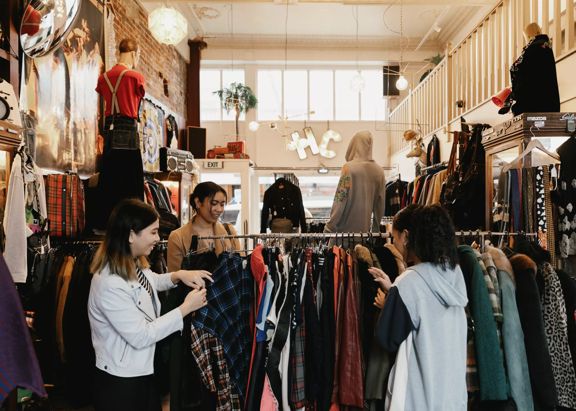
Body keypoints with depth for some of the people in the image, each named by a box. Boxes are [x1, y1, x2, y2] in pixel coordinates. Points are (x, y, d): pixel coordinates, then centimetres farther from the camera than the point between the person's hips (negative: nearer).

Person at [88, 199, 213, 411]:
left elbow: (151, 282, 25)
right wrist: (186, 308, -19)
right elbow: (141, 336, -26)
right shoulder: (110, 285, -29)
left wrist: (179, 275, 4)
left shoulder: (134, 264, 2)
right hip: (120, 382, -9)